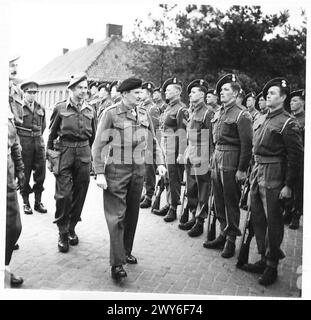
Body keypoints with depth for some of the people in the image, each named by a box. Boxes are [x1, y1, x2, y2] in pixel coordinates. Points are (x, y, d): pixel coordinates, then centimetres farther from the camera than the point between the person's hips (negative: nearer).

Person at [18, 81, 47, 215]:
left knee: (40, 174, 5)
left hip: (39, 143, 4)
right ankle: (26, 202, 16)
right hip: (24, 144, -4)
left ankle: (38, 201, 17)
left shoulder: (40, 108, 9)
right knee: (25, 174, 3)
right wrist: (17, 141, -3)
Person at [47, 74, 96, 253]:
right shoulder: (60, 108, -1)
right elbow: (52, 134, 5)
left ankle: (72, 228, 25)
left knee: (80, 193, 7)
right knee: (64, 194, -6)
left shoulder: (90, 110, 7)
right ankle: (63, 233, 9)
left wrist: (88, 153, 13)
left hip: (83, 153, 3)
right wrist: (50, 156, 3)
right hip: (63, 152, -3)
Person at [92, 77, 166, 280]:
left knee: (132, 214, 14)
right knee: (117, 216, -5)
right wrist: (100, 173, -15)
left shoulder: (144, 114, 8)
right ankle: (117, 264, 1)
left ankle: (127, 252, 30)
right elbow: (98, 145, -9)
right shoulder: (111, 113, -8)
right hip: (116, 171, -5)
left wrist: (160, 163, 4)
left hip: (138, 170, 6)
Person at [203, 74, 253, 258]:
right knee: (219, 200, 13)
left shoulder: (242, 115, -10)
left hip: (231, 162, -7)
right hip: (217, 159, 7)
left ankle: (231, 240, 14)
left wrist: (242, 169, -16)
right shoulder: (218, 113, 13)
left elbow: (247, 144, -14)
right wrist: (215, 158, 14)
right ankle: (223, 234, 26)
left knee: (231, 202, 1)